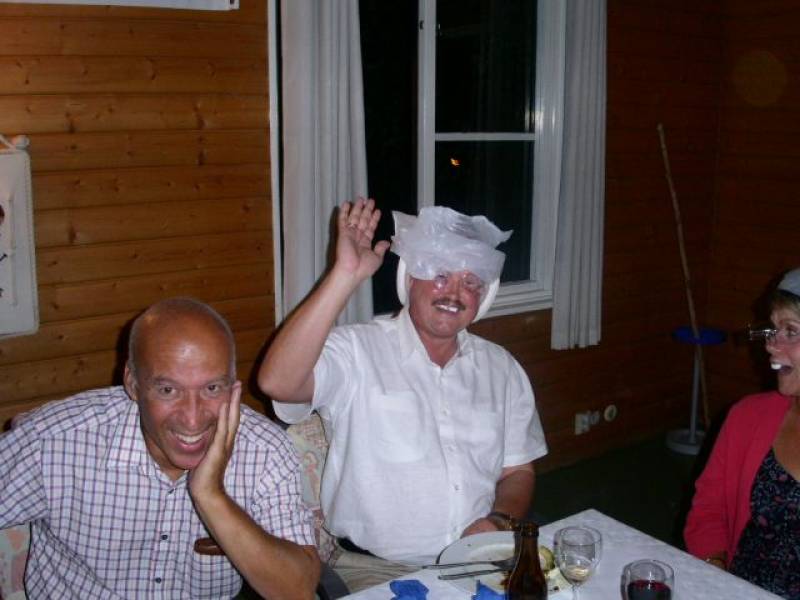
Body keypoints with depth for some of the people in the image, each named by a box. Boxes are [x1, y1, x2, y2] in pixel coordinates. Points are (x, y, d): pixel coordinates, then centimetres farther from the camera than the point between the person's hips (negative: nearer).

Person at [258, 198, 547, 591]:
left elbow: (517, 472, 15)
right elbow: (278, 382, -28)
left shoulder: (502, 369, 9)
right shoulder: (357, 352, -9)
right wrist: (346, 275, -29)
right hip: (374, 569, -5)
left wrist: (499, 521, -7)